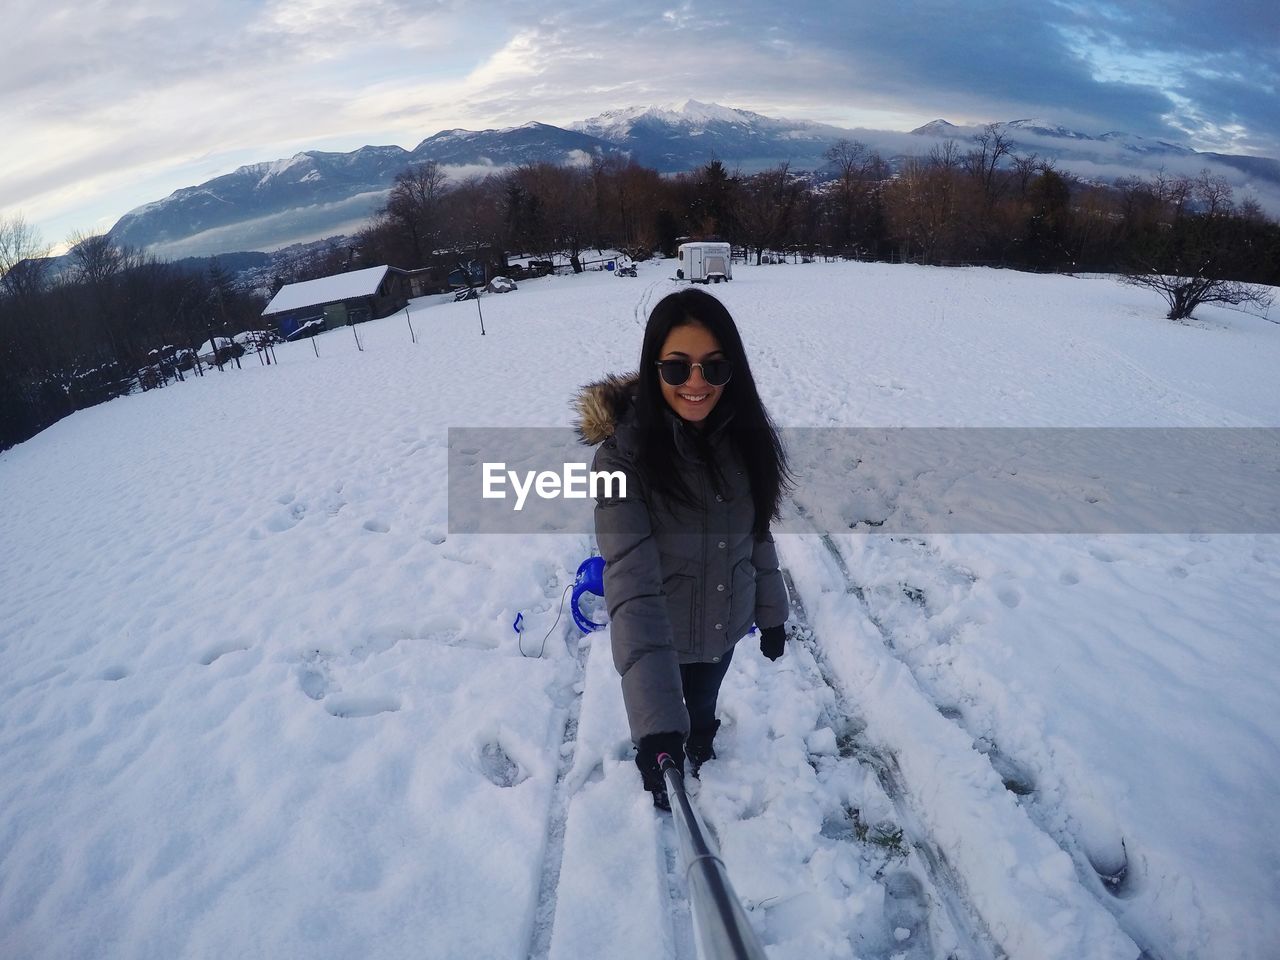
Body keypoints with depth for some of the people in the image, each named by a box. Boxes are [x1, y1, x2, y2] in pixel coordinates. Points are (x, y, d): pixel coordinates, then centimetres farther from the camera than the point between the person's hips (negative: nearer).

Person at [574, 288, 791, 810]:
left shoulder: (741, 436, -14)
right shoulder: (624, 453, -30)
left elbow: (756, 533, 1)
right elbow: (630, 582, -39)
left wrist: (771, 612, 8)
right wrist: (655, 717, -46)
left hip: (725, 629, 4)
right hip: (662, 642, -3)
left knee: (702, 707, 31)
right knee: (666, 727, 24)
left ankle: (700, 745, 65)